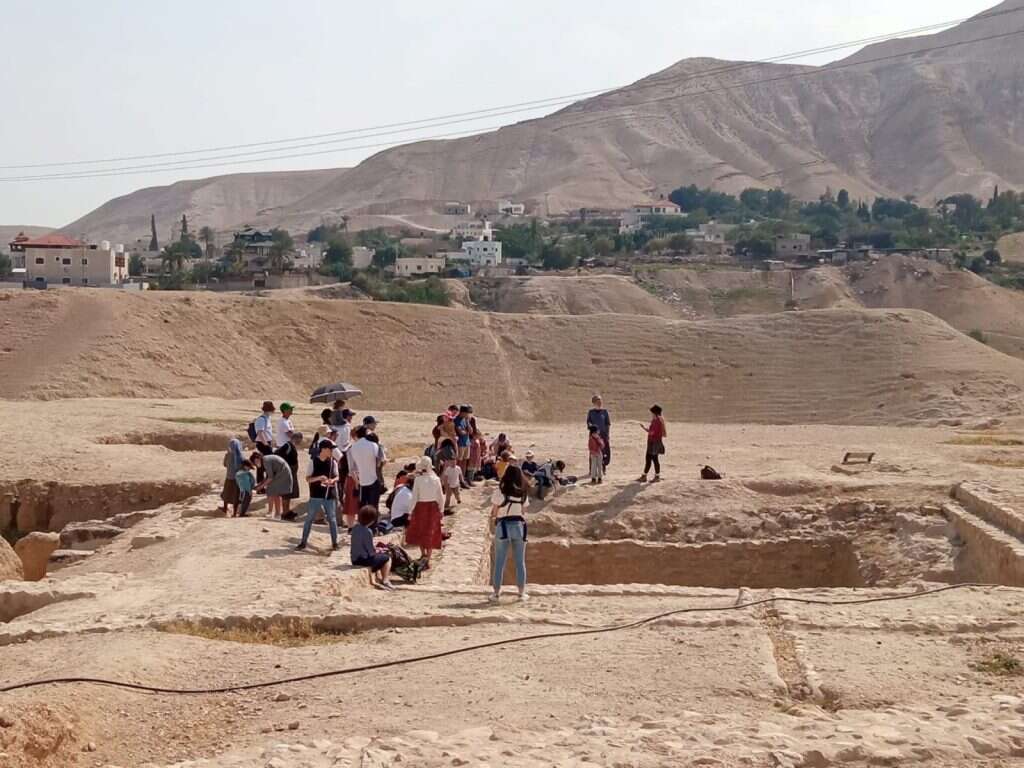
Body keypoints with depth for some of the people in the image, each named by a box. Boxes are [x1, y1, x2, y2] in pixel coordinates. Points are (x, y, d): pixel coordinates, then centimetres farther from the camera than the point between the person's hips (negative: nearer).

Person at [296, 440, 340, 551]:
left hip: (330, 495, 2)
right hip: (316, 496, -2)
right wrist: (319, 477, -22)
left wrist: (333, 480, -13)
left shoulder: (333, 462, 1)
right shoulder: (313, 461, -7)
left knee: (332, 519, 7)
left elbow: (337, 477, 10)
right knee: (309, 518, 3)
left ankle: (334, 542, 16)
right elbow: (308, 478, -5)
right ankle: (303, 542, 12)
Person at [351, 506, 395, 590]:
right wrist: (378, 551, 3)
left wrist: (376, 550, 12)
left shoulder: (355, 528, 2)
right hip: (364, 560, -8)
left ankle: (379, 578, 37)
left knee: (378, 557, 34)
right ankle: (385, 581, 11)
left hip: (354, 560, 8)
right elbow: (371, 552, -19)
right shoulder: (368, 531, -22)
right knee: (387, 558, 10)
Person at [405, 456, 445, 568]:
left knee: (419, 532, 20)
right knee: (430, 534, 9)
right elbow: (441, 497, -2)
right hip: (433, 507, 2)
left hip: (420, 507, -2)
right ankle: (427, 560, 7)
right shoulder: (436, 479, -7)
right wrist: (440, 510, 12)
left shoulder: (418, 479, -14)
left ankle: (423, 554, 30)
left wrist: (411, 511, -3)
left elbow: (414, 497, -12)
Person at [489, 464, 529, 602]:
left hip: (503, 526, -3)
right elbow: (524, 512, 6)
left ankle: (496, 592, 9)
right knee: (520, 562, 11)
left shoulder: (500, 491, -7)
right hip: (519, 526, 3)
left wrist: (493, 518, 15)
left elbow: (493, 512, -4)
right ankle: (522, 592, 15)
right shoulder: (523, 493, 4)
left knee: (499, 562, 6)